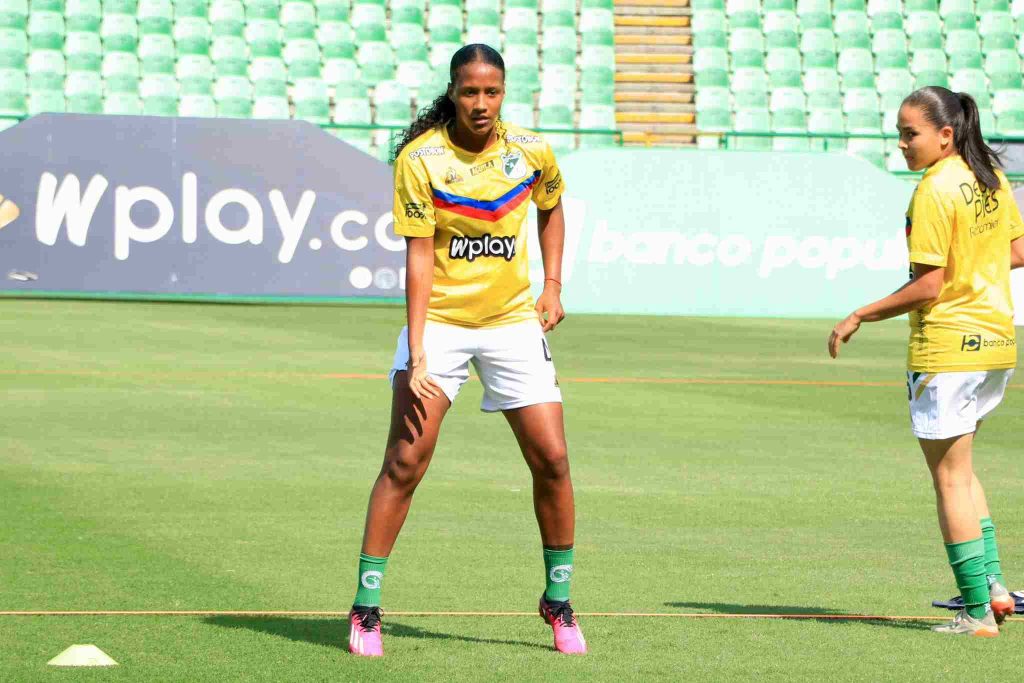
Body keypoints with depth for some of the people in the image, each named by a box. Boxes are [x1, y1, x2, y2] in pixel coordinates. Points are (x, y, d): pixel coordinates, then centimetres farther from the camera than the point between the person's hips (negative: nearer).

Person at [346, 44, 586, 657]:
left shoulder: (532, 152, -3)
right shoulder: (420, 158, -13)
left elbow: (551, 210, 19)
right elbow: (419, 257, -15)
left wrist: (553, 285, 7)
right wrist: (417, 354, -21)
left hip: (514, 319, 3)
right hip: (439, 319, -3)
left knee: (552, 460, -3)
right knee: (405, 462, -9)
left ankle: (559, 602, 14)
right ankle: (367, 607, -1)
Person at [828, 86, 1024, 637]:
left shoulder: (934, 191, -18)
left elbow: (928, 287, -20)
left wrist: (859, 317, -13)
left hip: (946, 348, -8)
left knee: (950, 479, 2)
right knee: (960, 470, 23)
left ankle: (977, 612, 5)